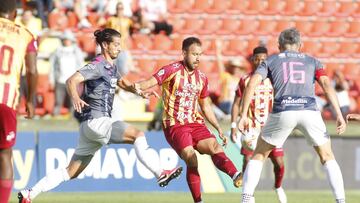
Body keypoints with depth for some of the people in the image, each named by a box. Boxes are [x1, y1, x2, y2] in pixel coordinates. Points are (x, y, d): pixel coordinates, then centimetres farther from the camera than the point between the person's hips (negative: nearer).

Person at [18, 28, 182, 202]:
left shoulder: (111, 67, 19)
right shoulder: (97, 65, -9)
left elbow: (121, 82, 39)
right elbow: (72, 80, -20)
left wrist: (138, 91, 20)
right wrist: (75, 98, -40)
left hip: (92, 125, 10)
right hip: (95, 121, -10)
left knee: (72, 171, 9)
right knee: (138, 135, -17)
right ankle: (160, 174, -21)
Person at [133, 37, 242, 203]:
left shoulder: (201, 78, 12)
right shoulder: (173, 70, -6)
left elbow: (205, 106, 22)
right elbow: (151, 82, -20)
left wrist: (219, 129, 18)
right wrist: (137, 86, -43)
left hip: (195, 124, 5)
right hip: (174, 125, -5)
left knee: (215, 147, -20)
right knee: (191, 160, -20)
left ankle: (235, 175, -40)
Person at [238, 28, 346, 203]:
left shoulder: (270, 61, 22)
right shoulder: (312, 61, 24)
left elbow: (252, 84, 6)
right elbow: (326, 85, 6)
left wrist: (243, 115, 4)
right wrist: (339, 115, -2)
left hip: (282, 112, 0)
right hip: (309, 111, 0)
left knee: (259, 154, 19)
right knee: (327, 157, 17)